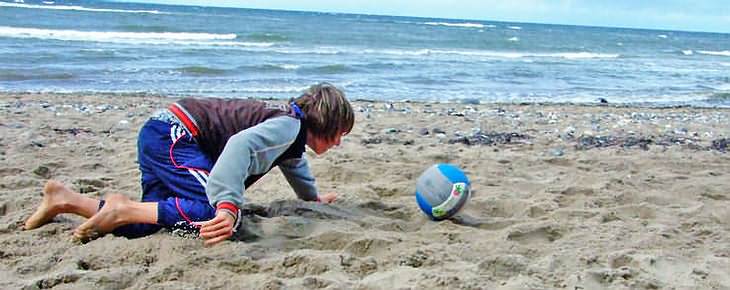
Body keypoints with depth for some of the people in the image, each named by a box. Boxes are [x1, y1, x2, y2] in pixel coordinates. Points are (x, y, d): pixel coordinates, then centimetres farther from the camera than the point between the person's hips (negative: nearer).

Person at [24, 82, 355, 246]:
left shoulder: (290, 129, 19)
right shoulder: (288, 125, -13)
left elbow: (294, 163, 44)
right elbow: (241, 144, -34)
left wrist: (313, 196, 59)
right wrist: (228, 206, -45)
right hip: (174, 134, -10)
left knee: (144, 225, 3)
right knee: (221, 215, -24)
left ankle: (65, 199, 9)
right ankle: (124, 208, -18)